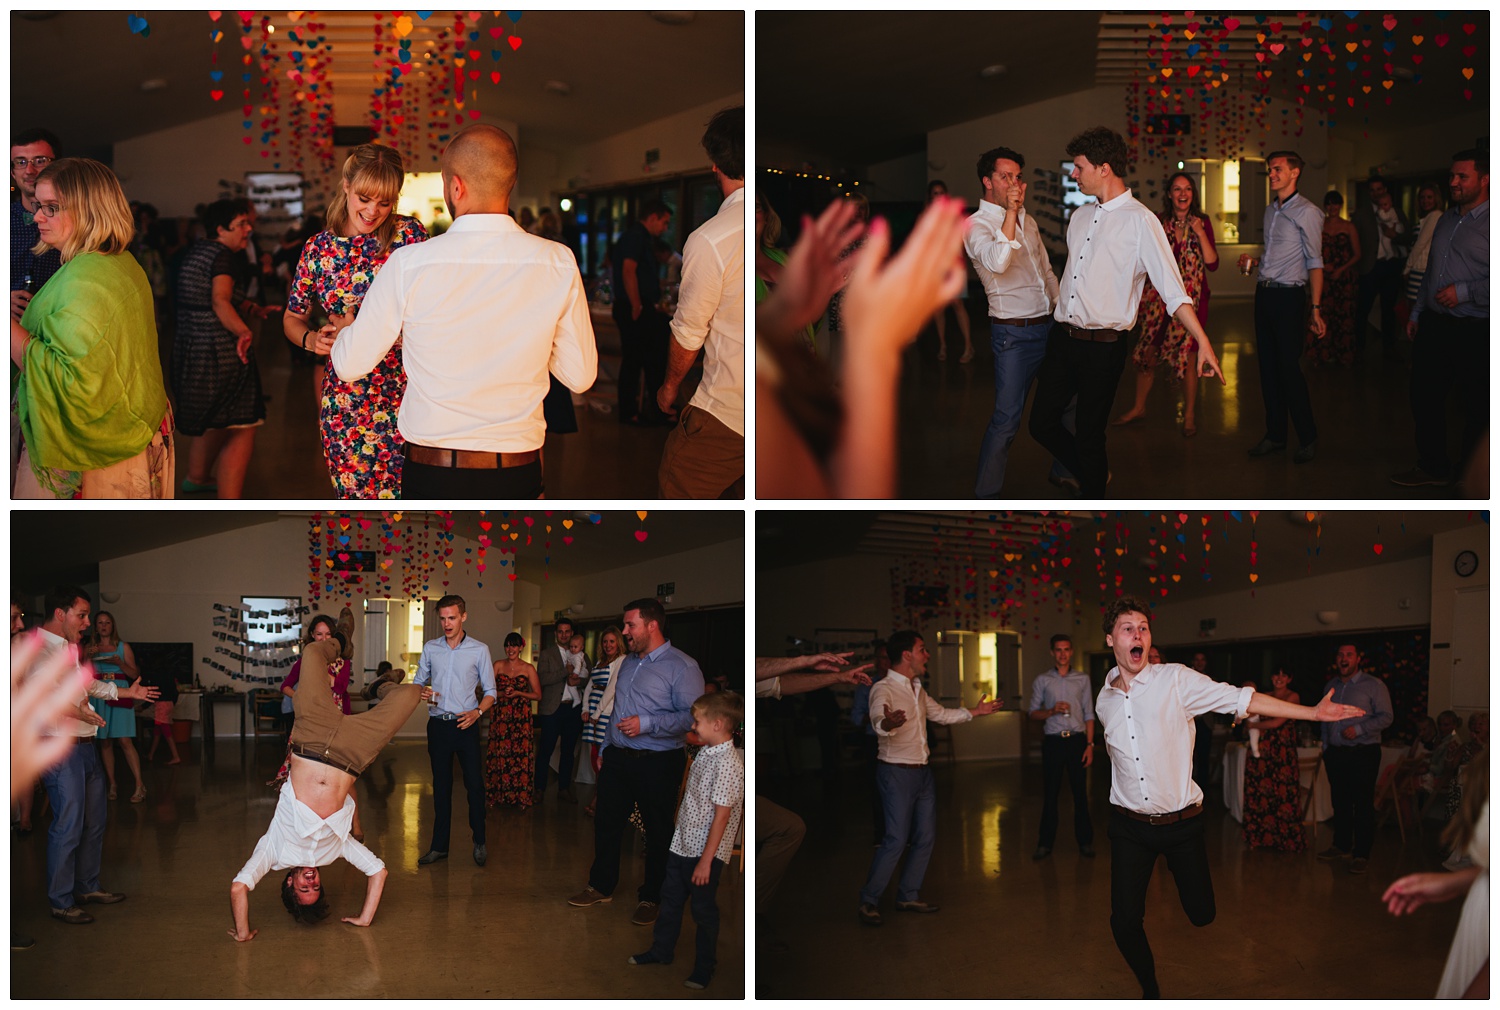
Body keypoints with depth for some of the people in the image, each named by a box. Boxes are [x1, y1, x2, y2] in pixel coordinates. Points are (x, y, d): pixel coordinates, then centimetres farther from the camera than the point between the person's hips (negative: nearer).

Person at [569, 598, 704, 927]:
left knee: (658, 832, 4)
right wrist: (605, 749, 19)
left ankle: (651, 898, 16)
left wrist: (647, 724, -24)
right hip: (618, 759, 7)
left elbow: (693, 716, -21)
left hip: (657, 764, -7)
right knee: (606, 823, 11)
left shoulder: (682, 667, -12)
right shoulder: (629, 663, 15)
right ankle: (601, 887, 25)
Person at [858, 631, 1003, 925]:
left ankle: (908, 896, 20)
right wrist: (888, 723, -61)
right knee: (896, 840, -12)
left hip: (922, 772, 9)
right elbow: (877, 720, -38)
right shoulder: (883, 689, -17)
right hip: (897, 772, -9)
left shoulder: (917, 690, 13)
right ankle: (868, 901, -1)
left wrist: (975, 711, 33)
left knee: (926, 837, 9)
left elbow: (940, 714, 30)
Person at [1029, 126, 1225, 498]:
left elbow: (1171, 287, -17)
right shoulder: (1080, 217, 12)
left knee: (1090, 437, 1)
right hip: (1062, 339, 7)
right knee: (1042, 424, 9)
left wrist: (1203, 343, -24)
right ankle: (1093, 477, 34)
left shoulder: (1140, 220, -11)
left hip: (1102, 346, -7)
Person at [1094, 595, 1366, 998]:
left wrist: (1313, 712, -16)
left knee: (1201, 913, 3)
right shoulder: (1104, 701, 2)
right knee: (1124, 922, -4)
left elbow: (1240, 698, -13)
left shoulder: (1175, 679, -10)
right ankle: (1150, 990, 22)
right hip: (1129, 827, 2)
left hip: (1181, 823, -2)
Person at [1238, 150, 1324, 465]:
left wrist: (1316, 309, -16)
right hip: (1264, 293, 8)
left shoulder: (1306, 212, -9)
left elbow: (1314, 262, -11)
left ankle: (1308, 438, 4)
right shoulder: (1270, 211, 15)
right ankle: (1275, 435, 19)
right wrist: (1253, 262, 6)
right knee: (1268, 366, 10)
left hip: (1288, 296, -8)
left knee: (1288, 367, -7)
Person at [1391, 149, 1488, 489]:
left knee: (1476, 409, 5)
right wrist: (1416, 314, 22)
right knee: (1425, 397, 13)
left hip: (1475, 333, -8)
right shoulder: (1445, 220, 14)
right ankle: (1432, 466, 28)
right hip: (1433, 326, 8)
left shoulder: (1490, 224, -12)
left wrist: (1465, 292, -21)